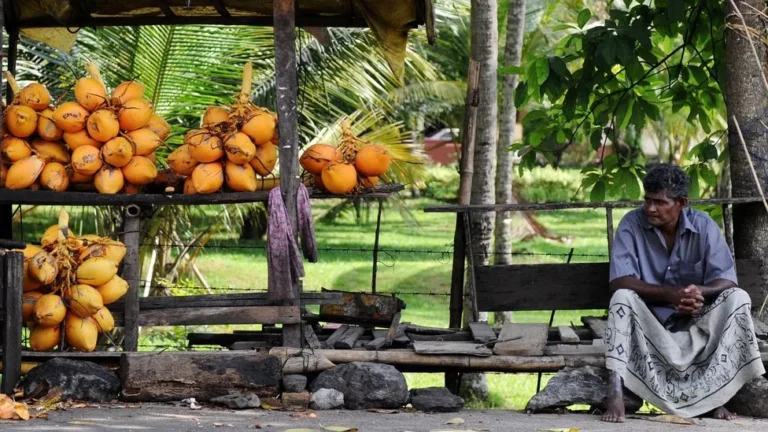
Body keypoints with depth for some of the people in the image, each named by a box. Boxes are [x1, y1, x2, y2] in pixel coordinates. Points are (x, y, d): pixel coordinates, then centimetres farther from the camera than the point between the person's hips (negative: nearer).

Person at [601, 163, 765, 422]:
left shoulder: (703, 226, -7)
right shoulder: (632, 224, -11)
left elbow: (726, 281, -12)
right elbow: (619, 282, -20)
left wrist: (700, 292, -37)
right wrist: (671, 294, -33)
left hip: (694, 323, 2)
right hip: (648, 322, -1)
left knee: (738, 298, -22)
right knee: (622, 298, -30)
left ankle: (716, 393, -25)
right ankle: (615, 394, -40)